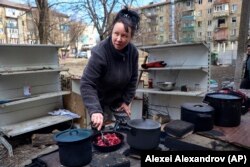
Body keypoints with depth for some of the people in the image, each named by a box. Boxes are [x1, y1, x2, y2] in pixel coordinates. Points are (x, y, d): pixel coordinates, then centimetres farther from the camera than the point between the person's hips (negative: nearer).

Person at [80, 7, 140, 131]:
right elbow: (87, 85, -31)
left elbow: (132, 79, -1)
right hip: (101, 102, -4)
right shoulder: (100, 52, -30)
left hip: (119, 100, 5)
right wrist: (95, 110, -42)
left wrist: (126, 100, -4)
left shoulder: (133, 52, -14)